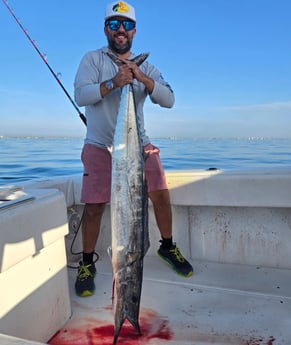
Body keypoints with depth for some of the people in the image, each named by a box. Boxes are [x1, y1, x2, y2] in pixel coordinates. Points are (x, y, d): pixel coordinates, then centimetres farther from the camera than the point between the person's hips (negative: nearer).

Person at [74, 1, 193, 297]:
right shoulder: (93, 59, 3)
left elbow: (169, 100, -2)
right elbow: (80, 95, -12)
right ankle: (87, 264, 15)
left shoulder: (146, 67, 12)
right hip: (100, 146, -2)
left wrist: (143, 79, -18)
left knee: (161, 194, -4)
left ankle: (167, 247, 22)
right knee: (94, 206, -7)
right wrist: (113, 83, -27)